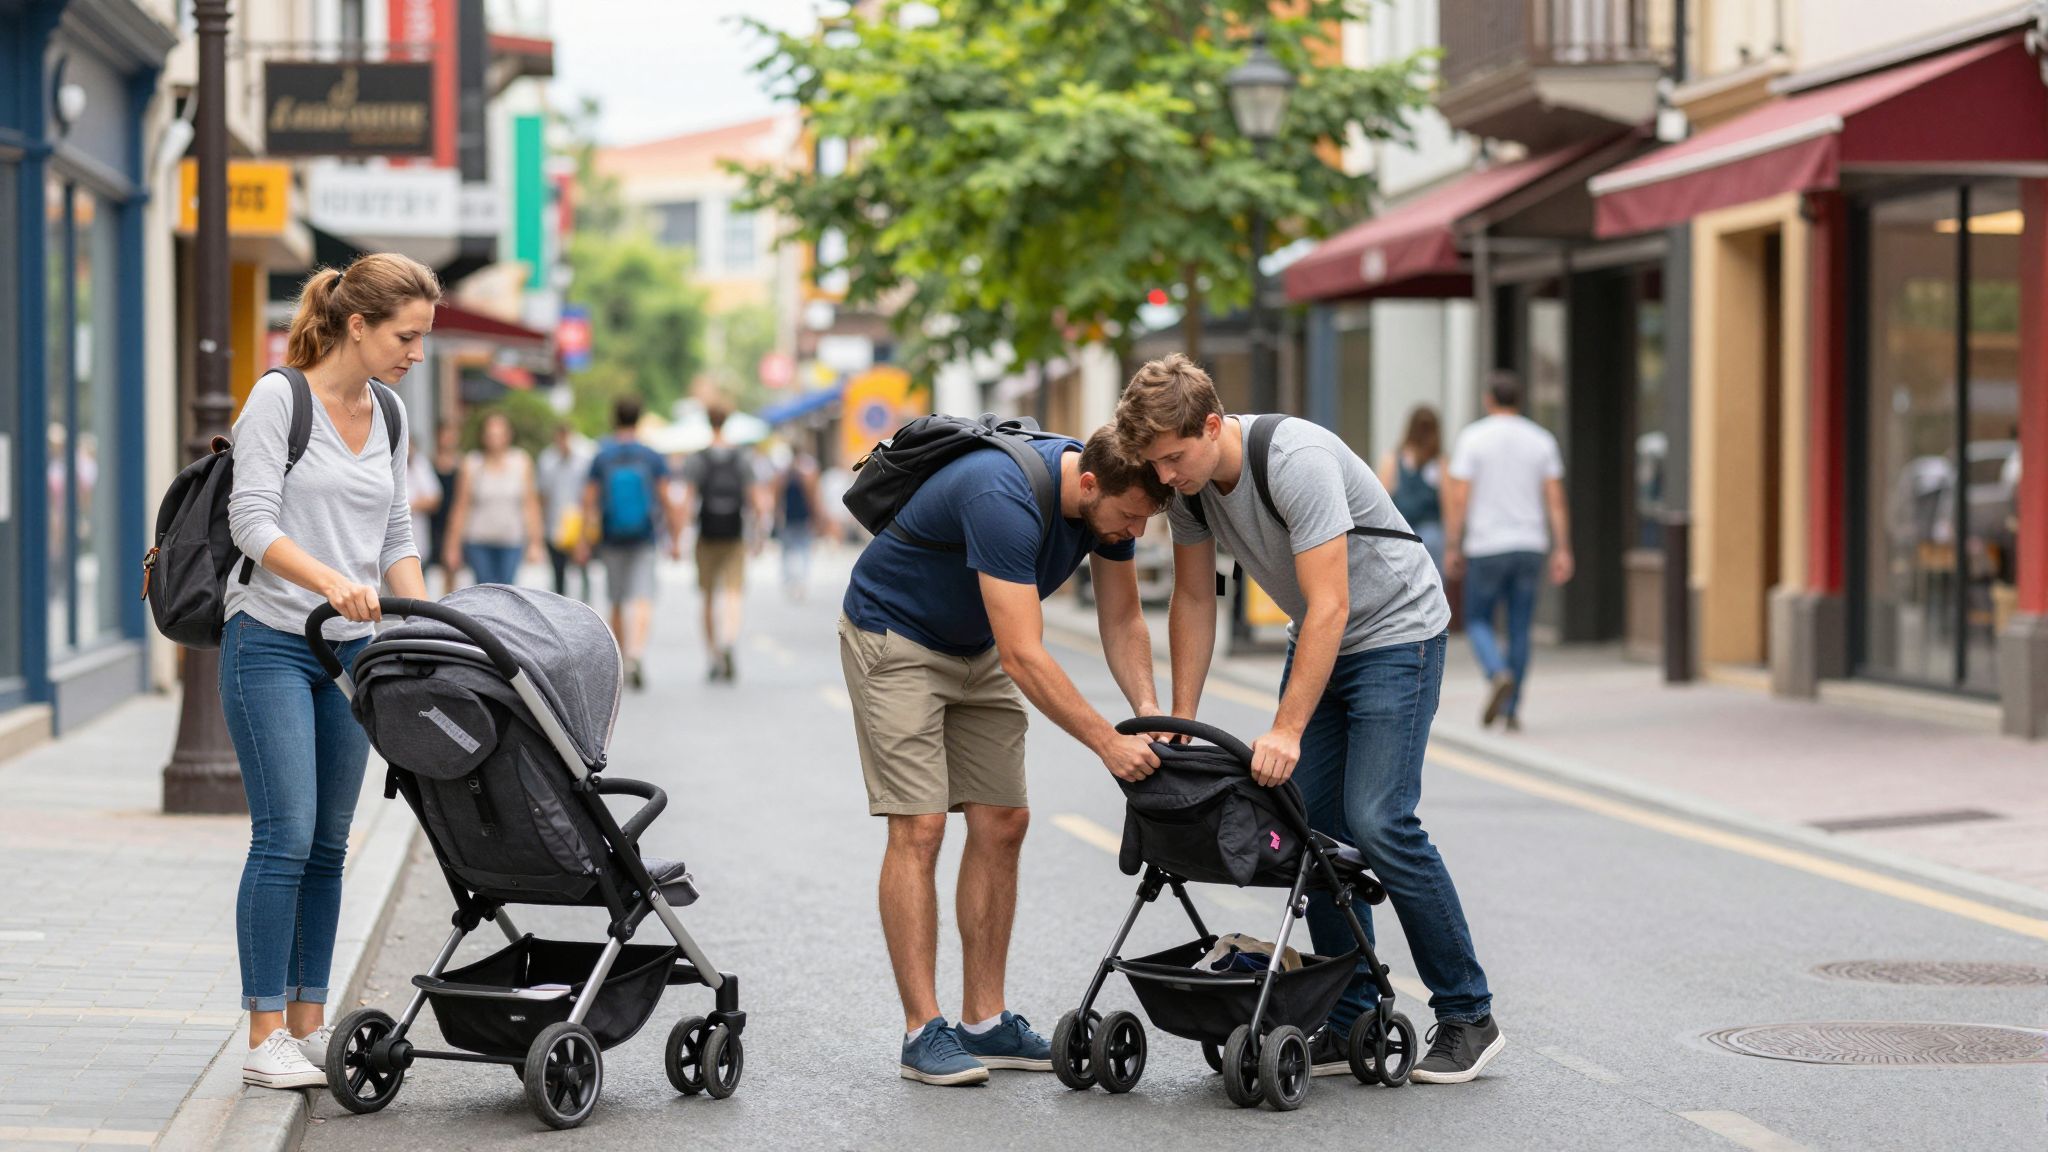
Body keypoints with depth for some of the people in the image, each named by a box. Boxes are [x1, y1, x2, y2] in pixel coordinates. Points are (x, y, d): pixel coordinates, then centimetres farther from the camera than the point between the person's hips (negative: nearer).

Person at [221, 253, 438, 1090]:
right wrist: (331, 582, -30)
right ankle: (265, 1038, -7)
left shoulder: (387, 416, 11)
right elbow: (252, 522, -16)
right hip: (271, 643, -6)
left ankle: (309, 1023, 12)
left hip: (351, 649, 7)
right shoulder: (279, 398, -9)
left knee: (328, 845, 7)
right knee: (285, 837, -11)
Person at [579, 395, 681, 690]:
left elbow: (589, 502, -2)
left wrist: (583, 543, 3)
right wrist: (675, 540, 1)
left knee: (618, 602, 13)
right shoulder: (653, 458, -2)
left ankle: (621, 664, 19)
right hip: (643, 541, -1)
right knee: (642, 600, -8)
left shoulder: (600, 458, -1)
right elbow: (667, 502, -5)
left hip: (612, 541, 1)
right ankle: (637, 652, -32)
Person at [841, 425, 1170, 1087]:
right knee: (919, 828, -13)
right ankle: (923, 1033, -11)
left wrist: (1148, 709, -17)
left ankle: (984, 1023, 8)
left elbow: (1121, 618, -1)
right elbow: (1024, 658, -38)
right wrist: (1108, 744, -36)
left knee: (1002, 824, 2)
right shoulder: (1004, 500, -37)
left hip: (977, 647, 8)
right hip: (895, 636, -8)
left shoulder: (1110, 499, -12)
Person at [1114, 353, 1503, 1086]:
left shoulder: (1297, 462, -31)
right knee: (1310, 824, 0)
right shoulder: (1189, 482, -7)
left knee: (1378, 820, -17)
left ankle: (1468, 1017, -7)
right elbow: (1194, 599, 5)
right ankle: (1350, 1020, 7)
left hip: (1395, 632, -8)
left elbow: (1330, 606, -32)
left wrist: (1287, 731, -34)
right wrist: (1179, 724, 2)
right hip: (1317, 639, 8)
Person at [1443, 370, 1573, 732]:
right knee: (1520, 628, 8)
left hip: (1486, 548, -3)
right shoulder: (1541, 440, 5)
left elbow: (1458, 499, -8)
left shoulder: (1473, 438, -4)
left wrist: (1452, 548, -3)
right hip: (1529, 545, 3)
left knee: (1479, 621, 10)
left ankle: (1499, 674, -18)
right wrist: (1562, 550, 3)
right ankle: (1511, 709, 8)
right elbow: (1556, 501, 1)